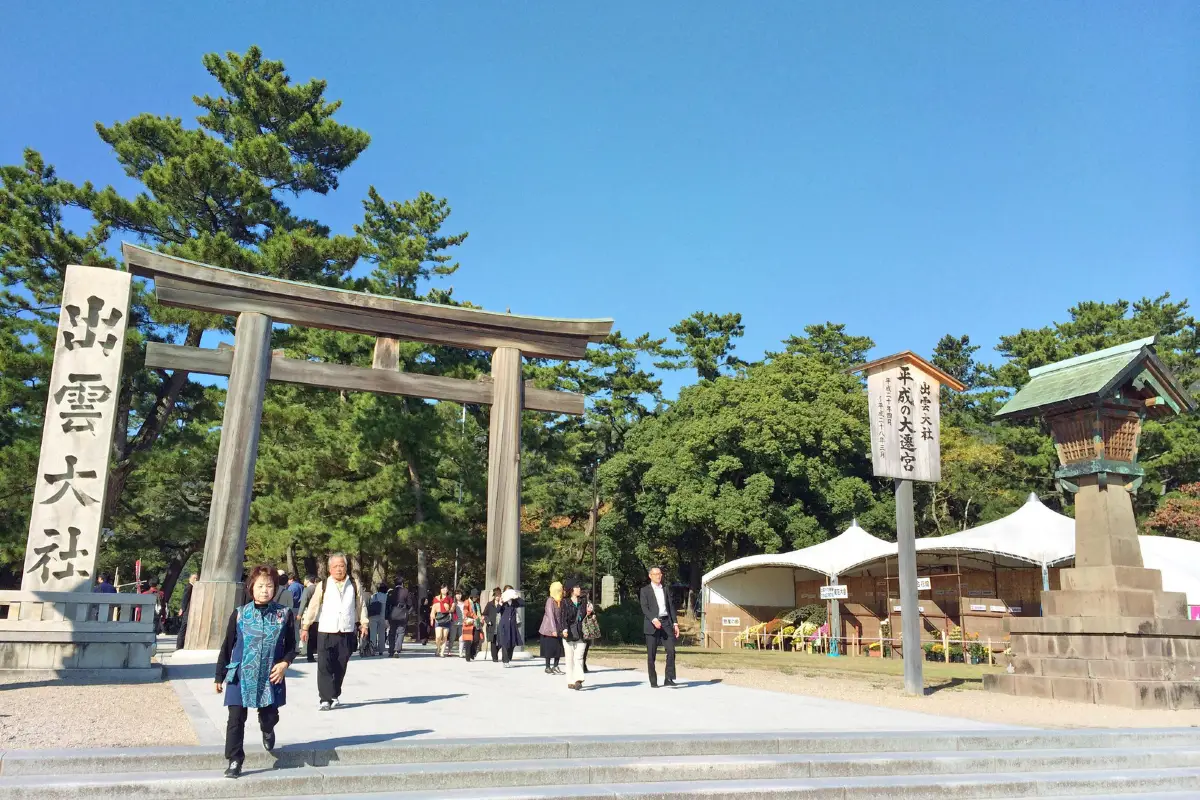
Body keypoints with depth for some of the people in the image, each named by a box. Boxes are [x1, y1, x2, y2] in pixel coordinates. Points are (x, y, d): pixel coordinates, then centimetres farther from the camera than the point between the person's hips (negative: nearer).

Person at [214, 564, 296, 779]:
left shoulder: (284, 614, -3)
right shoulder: (239, 614, -3)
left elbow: (291, 646, 5)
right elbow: (227, 646, 3)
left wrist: (285, 663, -14)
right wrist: (220, 676, 6)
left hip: (270, 677, 1)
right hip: (241, 676, 0)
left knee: (270, 716, 9)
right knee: (236, 719, -1)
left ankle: (267, 730, 45)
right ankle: (234, 761, 12)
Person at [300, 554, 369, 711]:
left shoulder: (354, 585, 6)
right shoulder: (323, 586, 1)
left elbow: (361, 605, 12)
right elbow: (313, 606, 2)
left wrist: (363, 623, 7)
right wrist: (305, 627, 1)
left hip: (347, 634, 2)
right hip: (326, 633, -2)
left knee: (340, 667, 9)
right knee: (324, 667, -8)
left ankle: (335, 696, 24)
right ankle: (326, 699, -5)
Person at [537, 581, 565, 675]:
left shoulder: (560, 601, 7)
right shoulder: (550, 600, -15)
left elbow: (561, 615, 10)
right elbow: (550, 615, -20)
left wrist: (562, 629, 6)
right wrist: (553, 630, -23)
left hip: (558, 629, 7)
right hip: (549, 630, -7)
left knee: (559, 648, 6)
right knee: (550, 649, -1)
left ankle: (555, 667, 16)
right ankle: (548, 667, 10)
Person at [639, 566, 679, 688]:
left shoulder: (666, 590, 18)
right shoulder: (645, 590, 4)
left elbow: (671, 607, 16)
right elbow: (644, 608, -7)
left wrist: (675, 624, 6)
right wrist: (653, 620, -22)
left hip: (666, 623, 3)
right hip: (652, 624, -3)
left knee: (671, 650, -10)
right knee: (651, 655, 0)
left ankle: (669, 679, -4)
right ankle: (653, 682, 8)